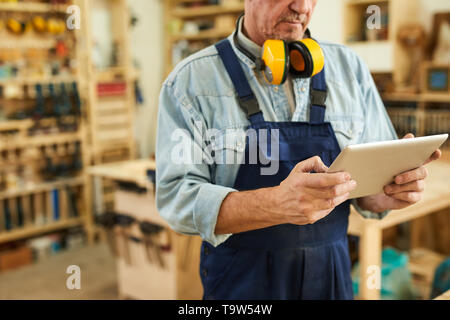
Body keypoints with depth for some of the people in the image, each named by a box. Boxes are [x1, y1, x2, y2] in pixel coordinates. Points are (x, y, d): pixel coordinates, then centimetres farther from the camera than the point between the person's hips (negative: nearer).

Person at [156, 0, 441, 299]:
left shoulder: (350, 68, 0)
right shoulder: (190, 80, -10)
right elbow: (177, 199, -18)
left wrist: (390, 192, -19)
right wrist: (277, 204, -33)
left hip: (333, 277, 4)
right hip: (240, 283, -3)